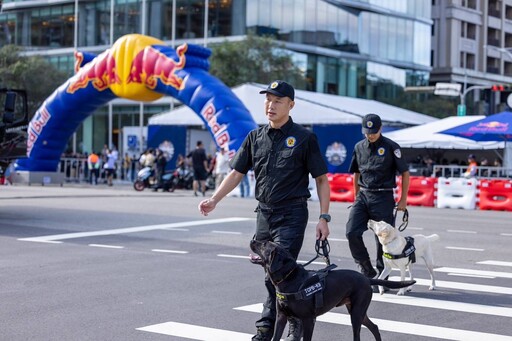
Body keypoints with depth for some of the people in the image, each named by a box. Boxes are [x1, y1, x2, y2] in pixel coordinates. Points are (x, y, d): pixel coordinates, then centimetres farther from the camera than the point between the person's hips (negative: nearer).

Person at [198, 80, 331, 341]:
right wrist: (214, 199, -1)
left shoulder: (304, 138, -4)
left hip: (292, 215, -5)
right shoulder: (255, 137, 9)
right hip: (263, 213, 5)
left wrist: (324, 217, -9)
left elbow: (321, 179, -3)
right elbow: (237, 173, 11)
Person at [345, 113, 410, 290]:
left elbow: (405, 173, -1)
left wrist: (403, 200, -3)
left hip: (383, 198, -4)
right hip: (363, 196, 4)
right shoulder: (359, 147, 9)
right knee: (352, 232, -10)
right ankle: (367, 270, 4)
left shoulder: (391, 147, -5)